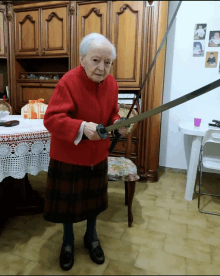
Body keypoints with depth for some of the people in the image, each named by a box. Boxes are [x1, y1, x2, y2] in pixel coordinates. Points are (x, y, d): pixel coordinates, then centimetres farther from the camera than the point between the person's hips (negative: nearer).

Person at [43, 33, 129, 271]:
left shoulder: (111, 83, -3)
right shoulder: (68, 81, -21)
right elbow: (51, 119, -26)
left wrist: (119, 125, -13)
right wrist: (82, 127, -40)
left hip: (97, 155, 5)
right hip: (68, 156, -4)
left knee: (93, 198, 20)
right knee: (68, 200, 14)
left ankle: (91, 237, 47)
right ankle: (68, 241, 43)